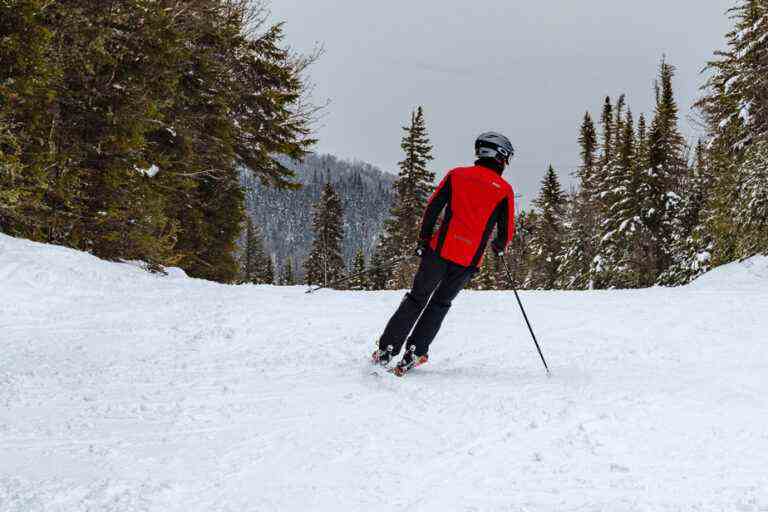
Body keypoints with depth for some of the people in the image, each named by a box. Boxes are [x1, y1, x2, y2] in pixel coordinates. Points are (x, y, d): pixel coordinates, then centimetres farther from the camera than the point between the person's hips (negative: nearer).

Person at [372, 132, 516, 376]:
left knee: (416, 299, 13)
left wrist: (423, 240, 12)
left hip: (440, 249, 1)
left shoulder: (457, 175, 7)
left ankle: (386, 349, 7)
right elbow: (506, 232, 3)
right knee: (440, 304, 17)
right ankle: (413, 353, 10)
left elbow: (432, 208, 4)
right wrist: (499, 247, 24)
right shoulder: (505, 190, 2)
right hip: (469, 261, -1)